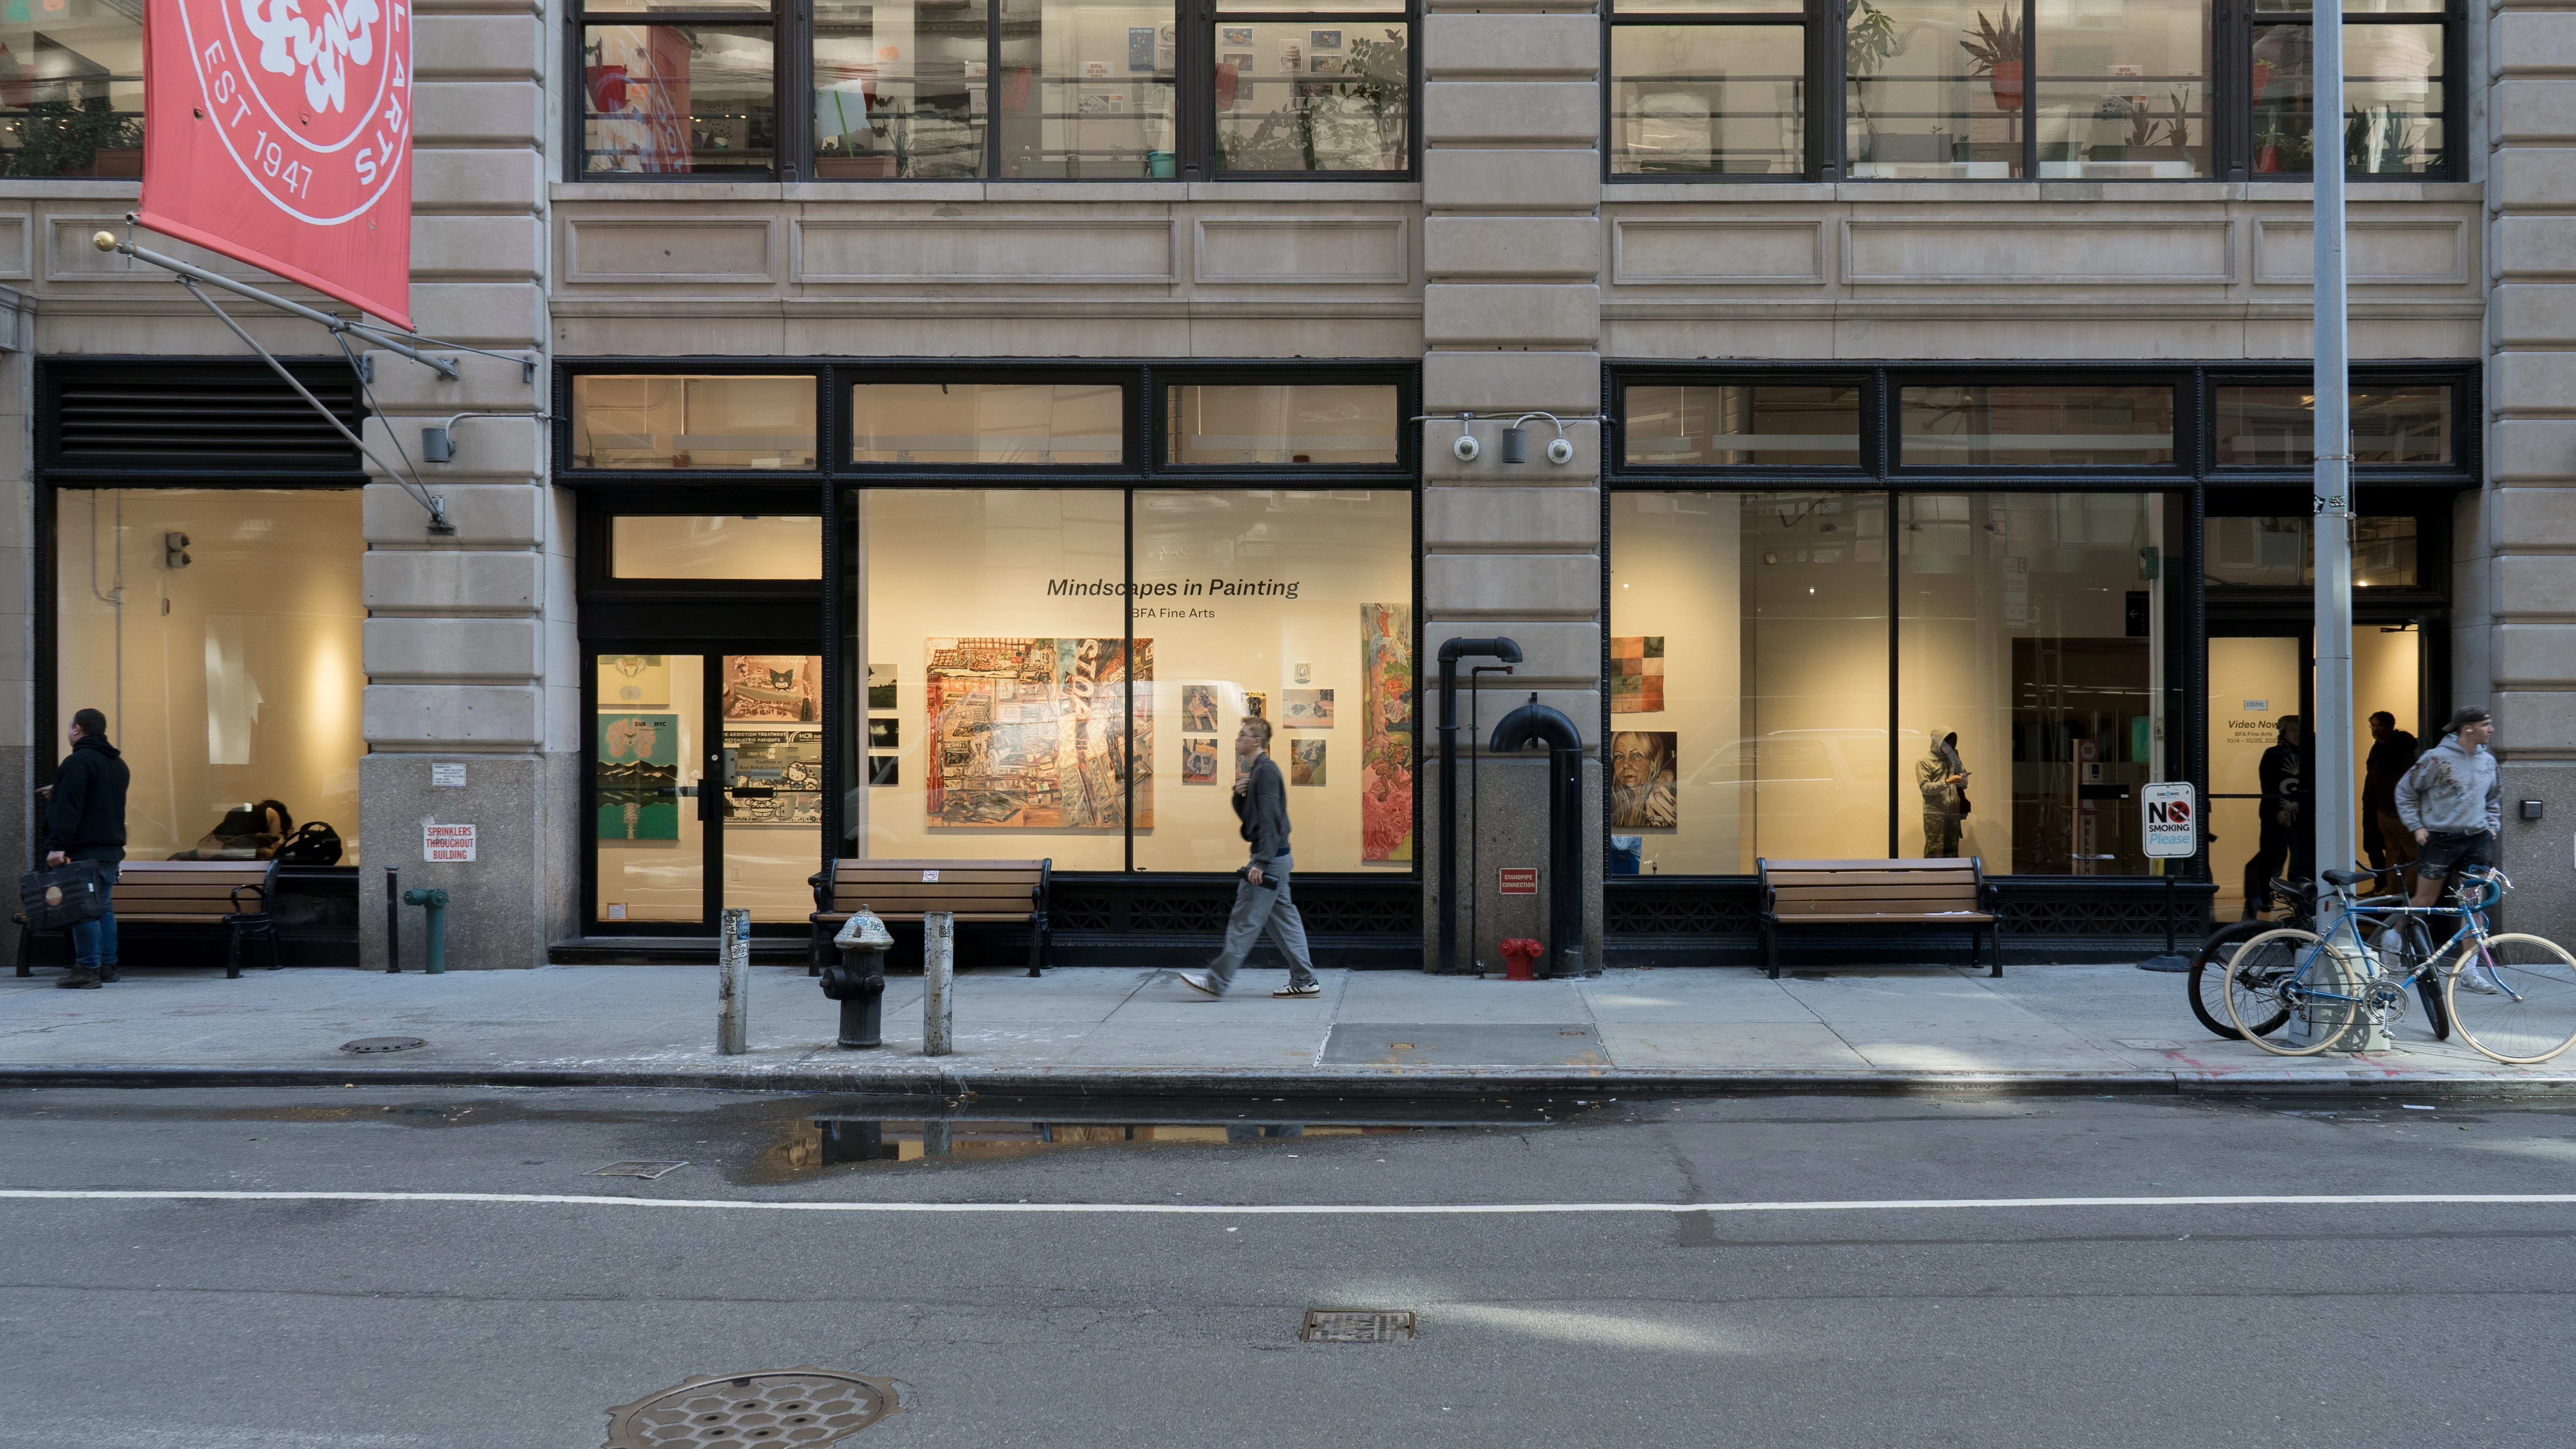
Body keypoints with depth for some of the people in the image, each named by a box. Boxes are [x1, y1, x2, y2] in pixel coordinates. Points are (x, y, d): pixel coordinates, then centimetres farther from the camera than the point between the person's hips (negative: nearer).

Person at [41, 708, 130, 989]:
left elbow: (68, 809, -20)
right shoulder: (118, 763, 17)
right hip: (112, 847, 9)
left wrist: (57, 846, -23)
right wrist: (58, 794, 37)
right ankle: (107, 966, 15)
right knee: (103, 908, 13)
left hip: (84, 850, -9)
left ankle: (88, 969, -8)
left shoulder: (78, 762, -12)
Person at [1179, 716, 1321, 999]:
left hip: (1270, 858, -10)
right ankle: (1304, 981, 14)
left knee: (1245, 921, -7)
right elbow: (1246, 816, 21)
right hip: (1276, 859, 10)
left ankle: (1217, 980, -5)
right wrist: (1239, 794, 0)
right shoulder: (1255, 771, 17)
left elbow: (1269, 819, -22)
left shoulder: (1267, 770, -15)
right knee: (1283, 918, 11)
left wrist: (1261, 862, -26)